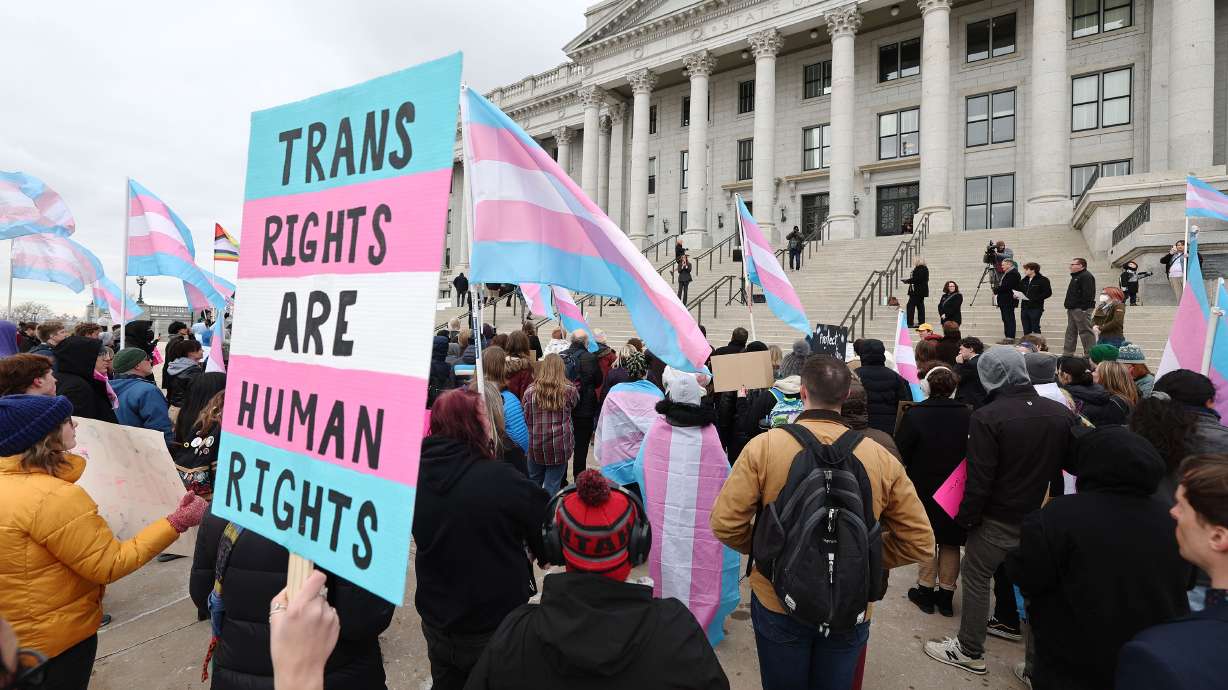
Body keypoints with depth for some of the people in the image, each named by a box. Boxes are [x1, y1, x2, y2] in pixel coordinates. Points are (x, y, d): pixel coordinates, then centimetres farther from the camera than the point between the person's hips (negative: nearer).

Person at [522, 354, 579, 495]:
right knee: (552, 484, 7)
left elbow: (525, 419, 1)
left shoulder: (530, 391, -6)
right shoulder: (569, 391, -8)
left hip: (535, 445, 2)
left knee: (533, 482, 22)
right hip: (560, 445, -2)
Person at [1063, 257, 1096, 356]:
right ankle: (1067, 354, 17)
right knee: (1071, 332, 12)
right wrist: (1068, 305, 18)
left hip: (1081, 310, -11)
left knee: (1085, 332, -6)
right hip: (1073, 309, 11)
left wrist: (1083, 307, -24)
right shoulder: (1075, 276, 20)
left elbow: (1088, 294, -21)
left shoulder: (1087, 277, -12)